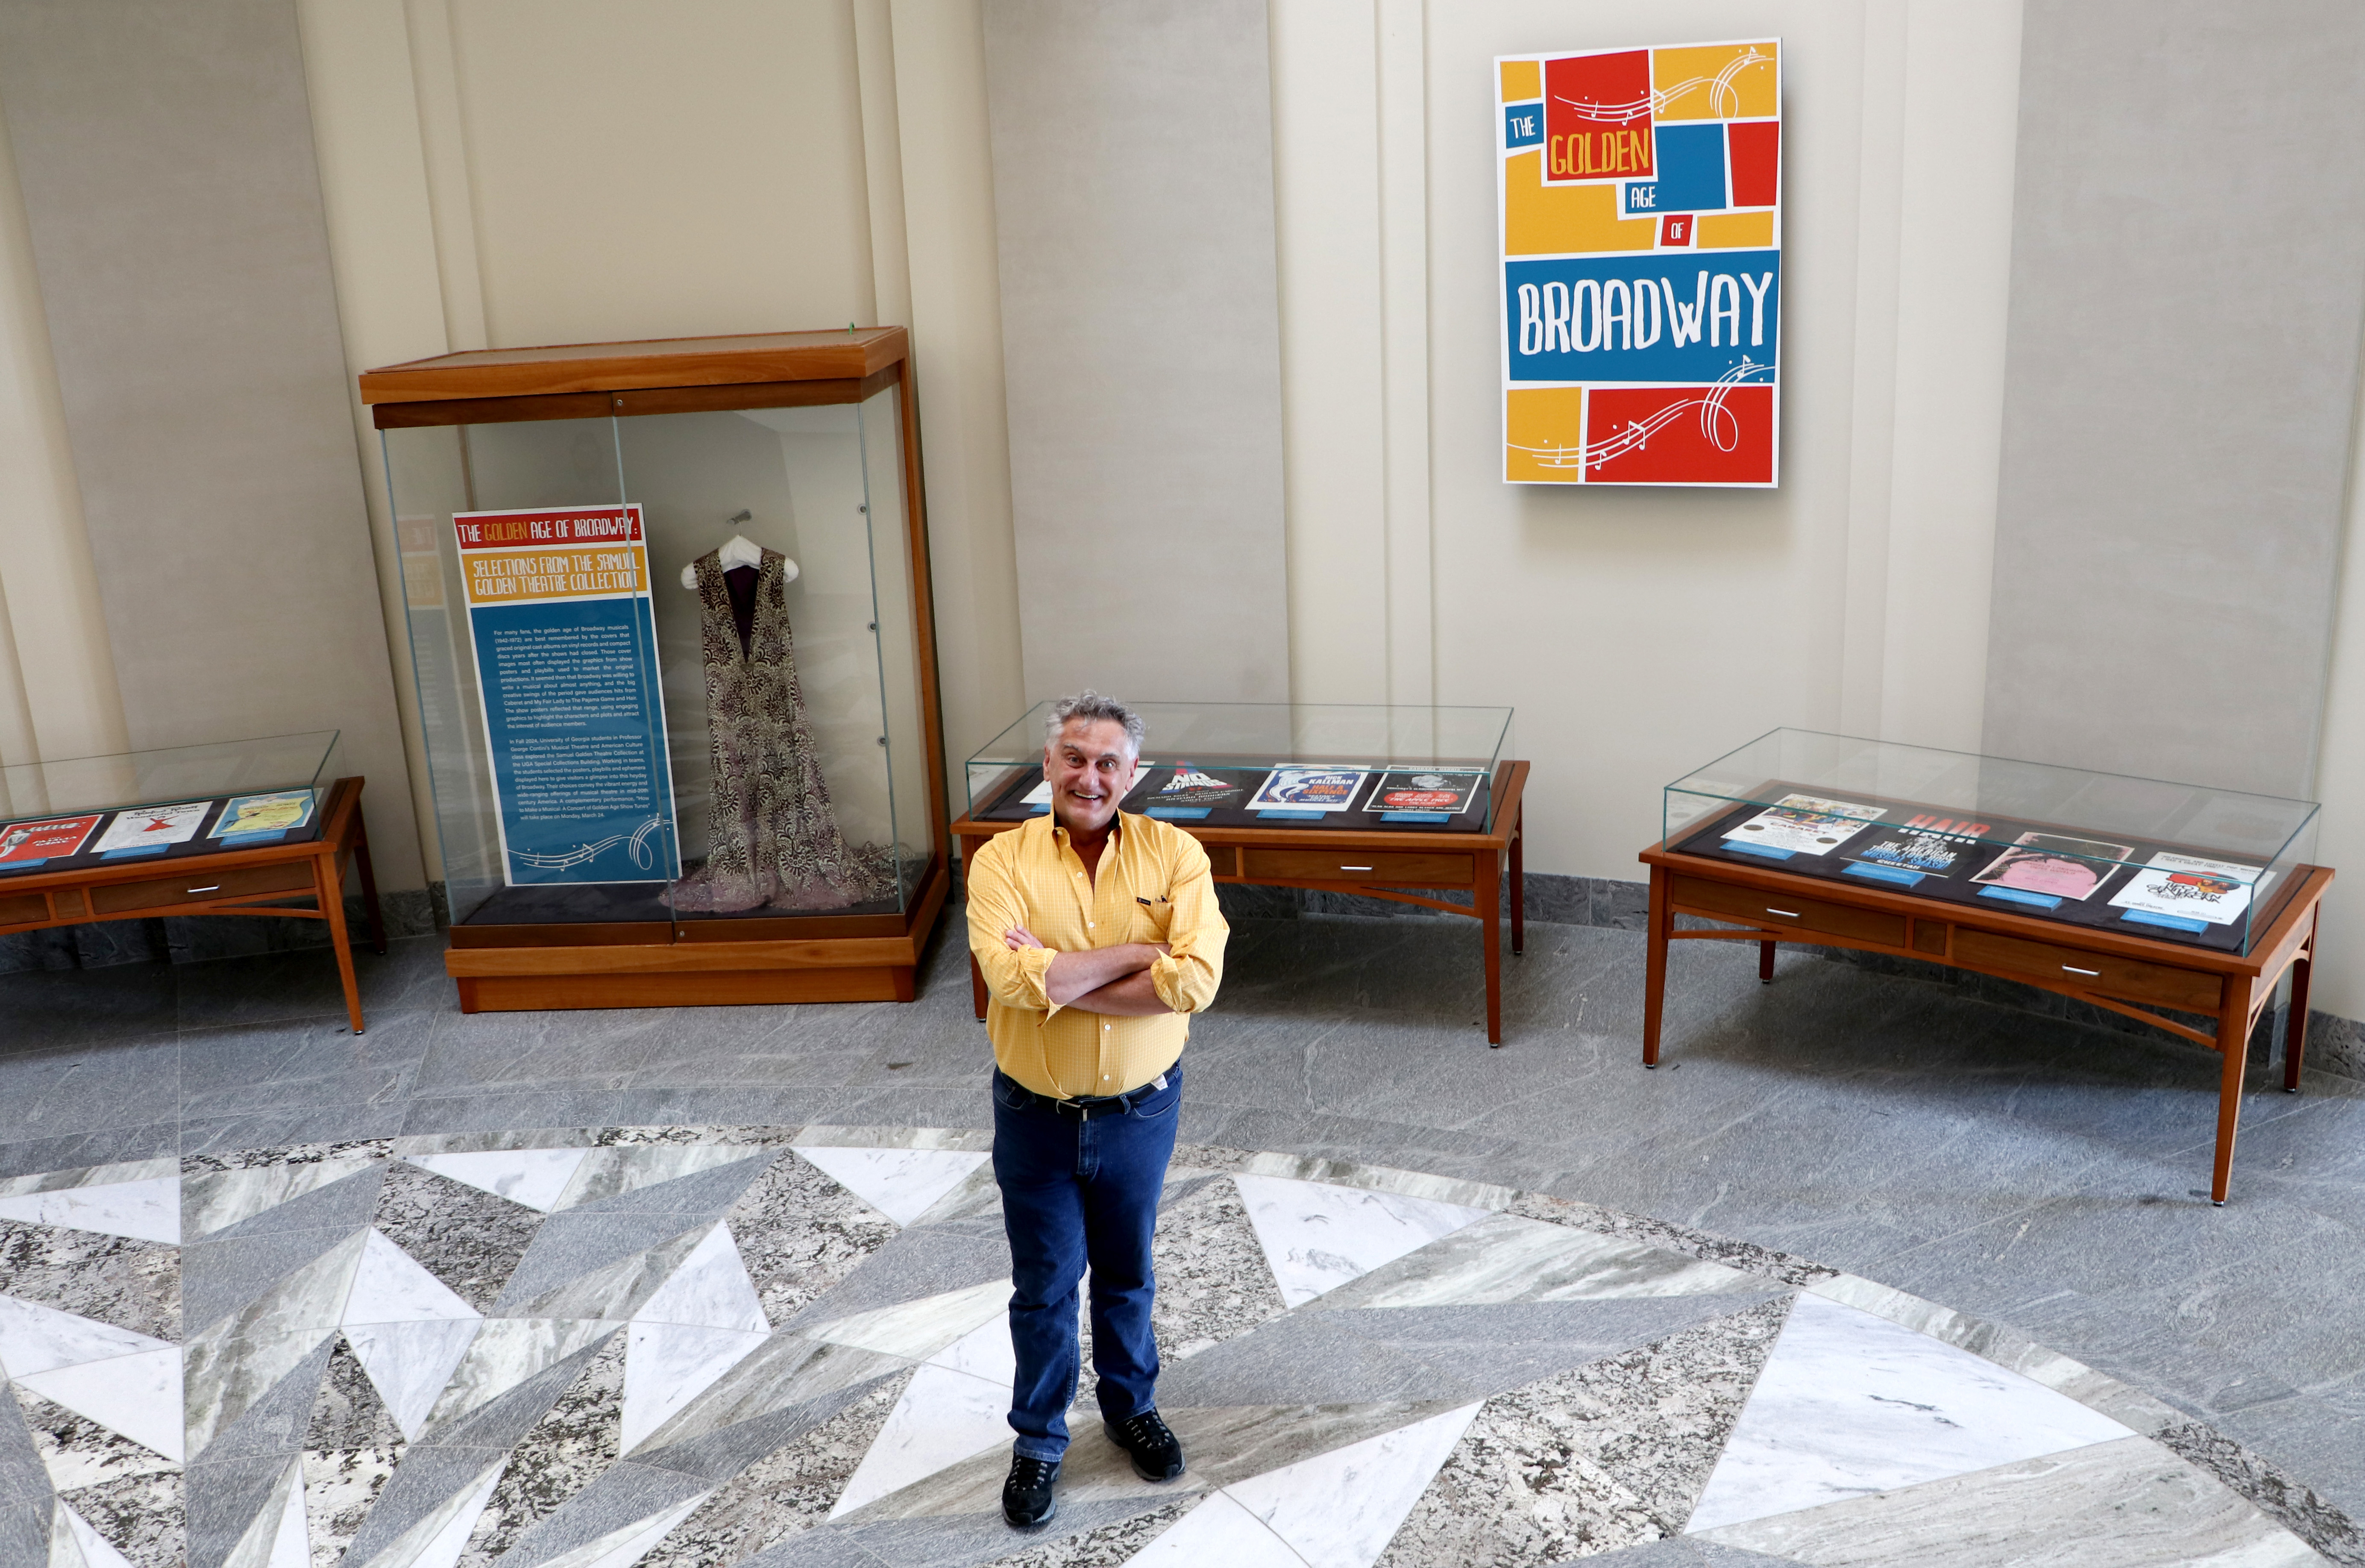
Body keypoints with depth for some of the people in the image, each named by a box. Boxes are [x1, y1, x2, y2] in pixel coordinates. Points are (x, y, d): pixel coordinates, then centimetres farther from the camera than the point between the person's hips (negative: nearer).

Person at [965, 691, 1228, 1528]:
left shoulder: (1173, 853, -11)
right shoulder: (1003, 861, -13)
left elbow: (1195, 980, -25)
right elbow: (1013, 978, -29)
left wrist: (1058, 979, -25)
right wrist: (1139, 951, -25)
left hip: (1141, 1111, 1)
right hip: (1036, 1115, -1)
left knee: (1127, 1275, 21)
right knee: (1044, 1286, 13)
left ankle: (1131, 1406, 45)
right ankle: (1038, 1441, 33)